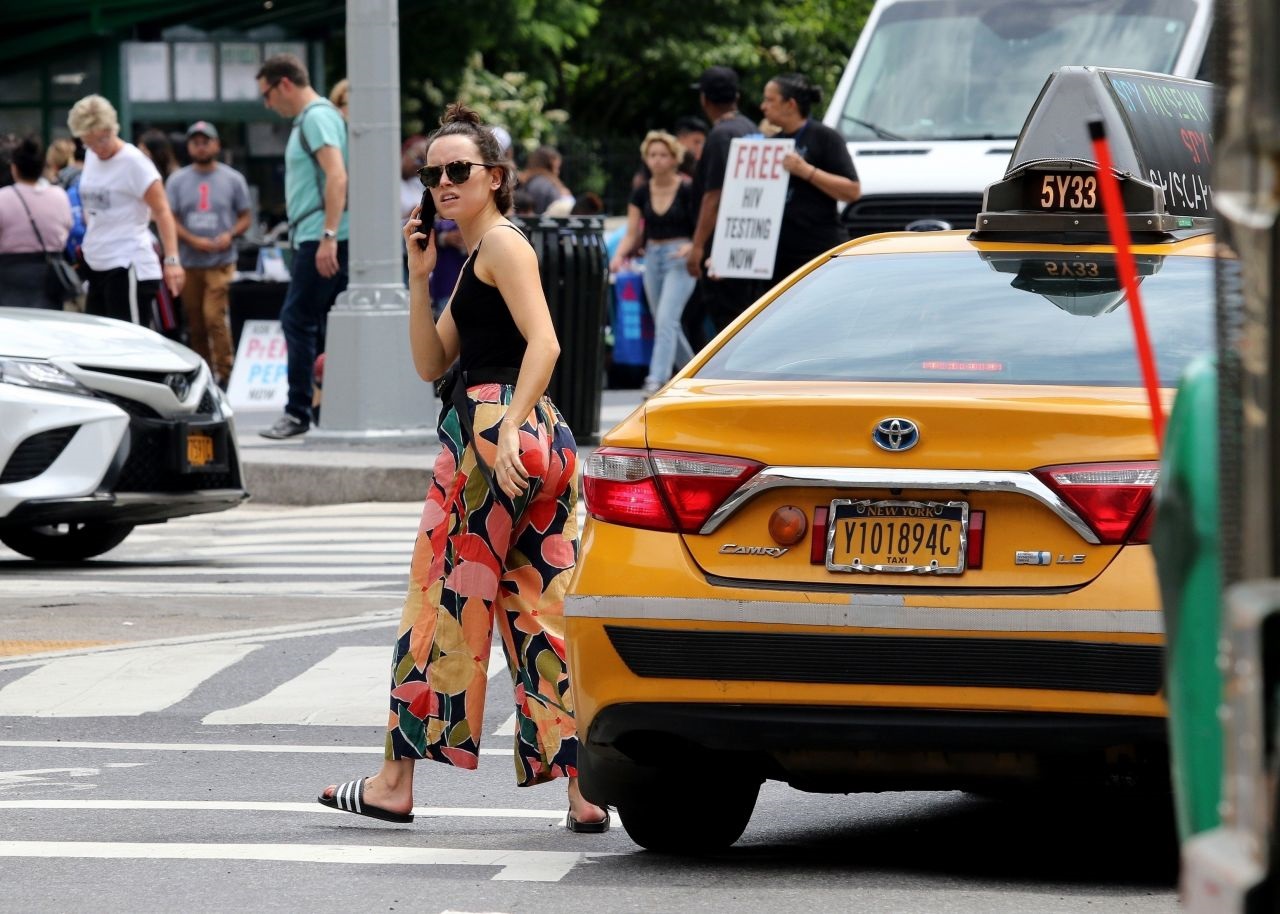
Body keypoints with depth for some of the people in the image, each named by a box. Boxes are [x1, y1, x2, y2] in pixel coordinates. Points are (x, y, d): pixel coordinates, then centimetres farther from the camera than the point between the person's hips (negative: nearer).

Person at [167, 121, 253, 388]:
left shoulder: (233, 179, 6)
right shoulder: (177, 181, 8)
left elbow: (246, 216, 9)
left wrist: (231, 235, -12)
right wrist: (193, 241, -13)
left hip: (221, 261, -3)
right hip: (188, 263, 3)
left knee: (213, 316, -16)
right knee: (195, 323, 5)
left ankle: (225, 374, -12)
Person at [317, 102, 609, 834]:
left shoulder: (502, 244, -6)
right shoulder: (475, 259, 23)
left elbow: (544, 342, -18)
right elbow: (431, 363, 20)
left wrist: (510, 426, -27)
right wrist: (420, 277, 11)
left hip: (495, 427, -9)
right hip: (545, 441, 9)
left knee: (444, 601, -2)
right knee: (545, 612, 5)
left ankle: (398, 780, 3)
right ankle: (585, 790, -1)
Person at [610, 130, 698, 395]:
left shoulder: (687, 192, -6)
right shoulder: (640, 194, 7)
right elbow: (632, 234, 8)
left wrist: (691, 247, -22)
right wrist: (619, 255, -10)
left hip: (680, 260, -6)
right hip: (652, 257, 6)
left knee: (666, 319, -19)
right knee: (666, 323, 11)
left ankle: (657, 379, -25)